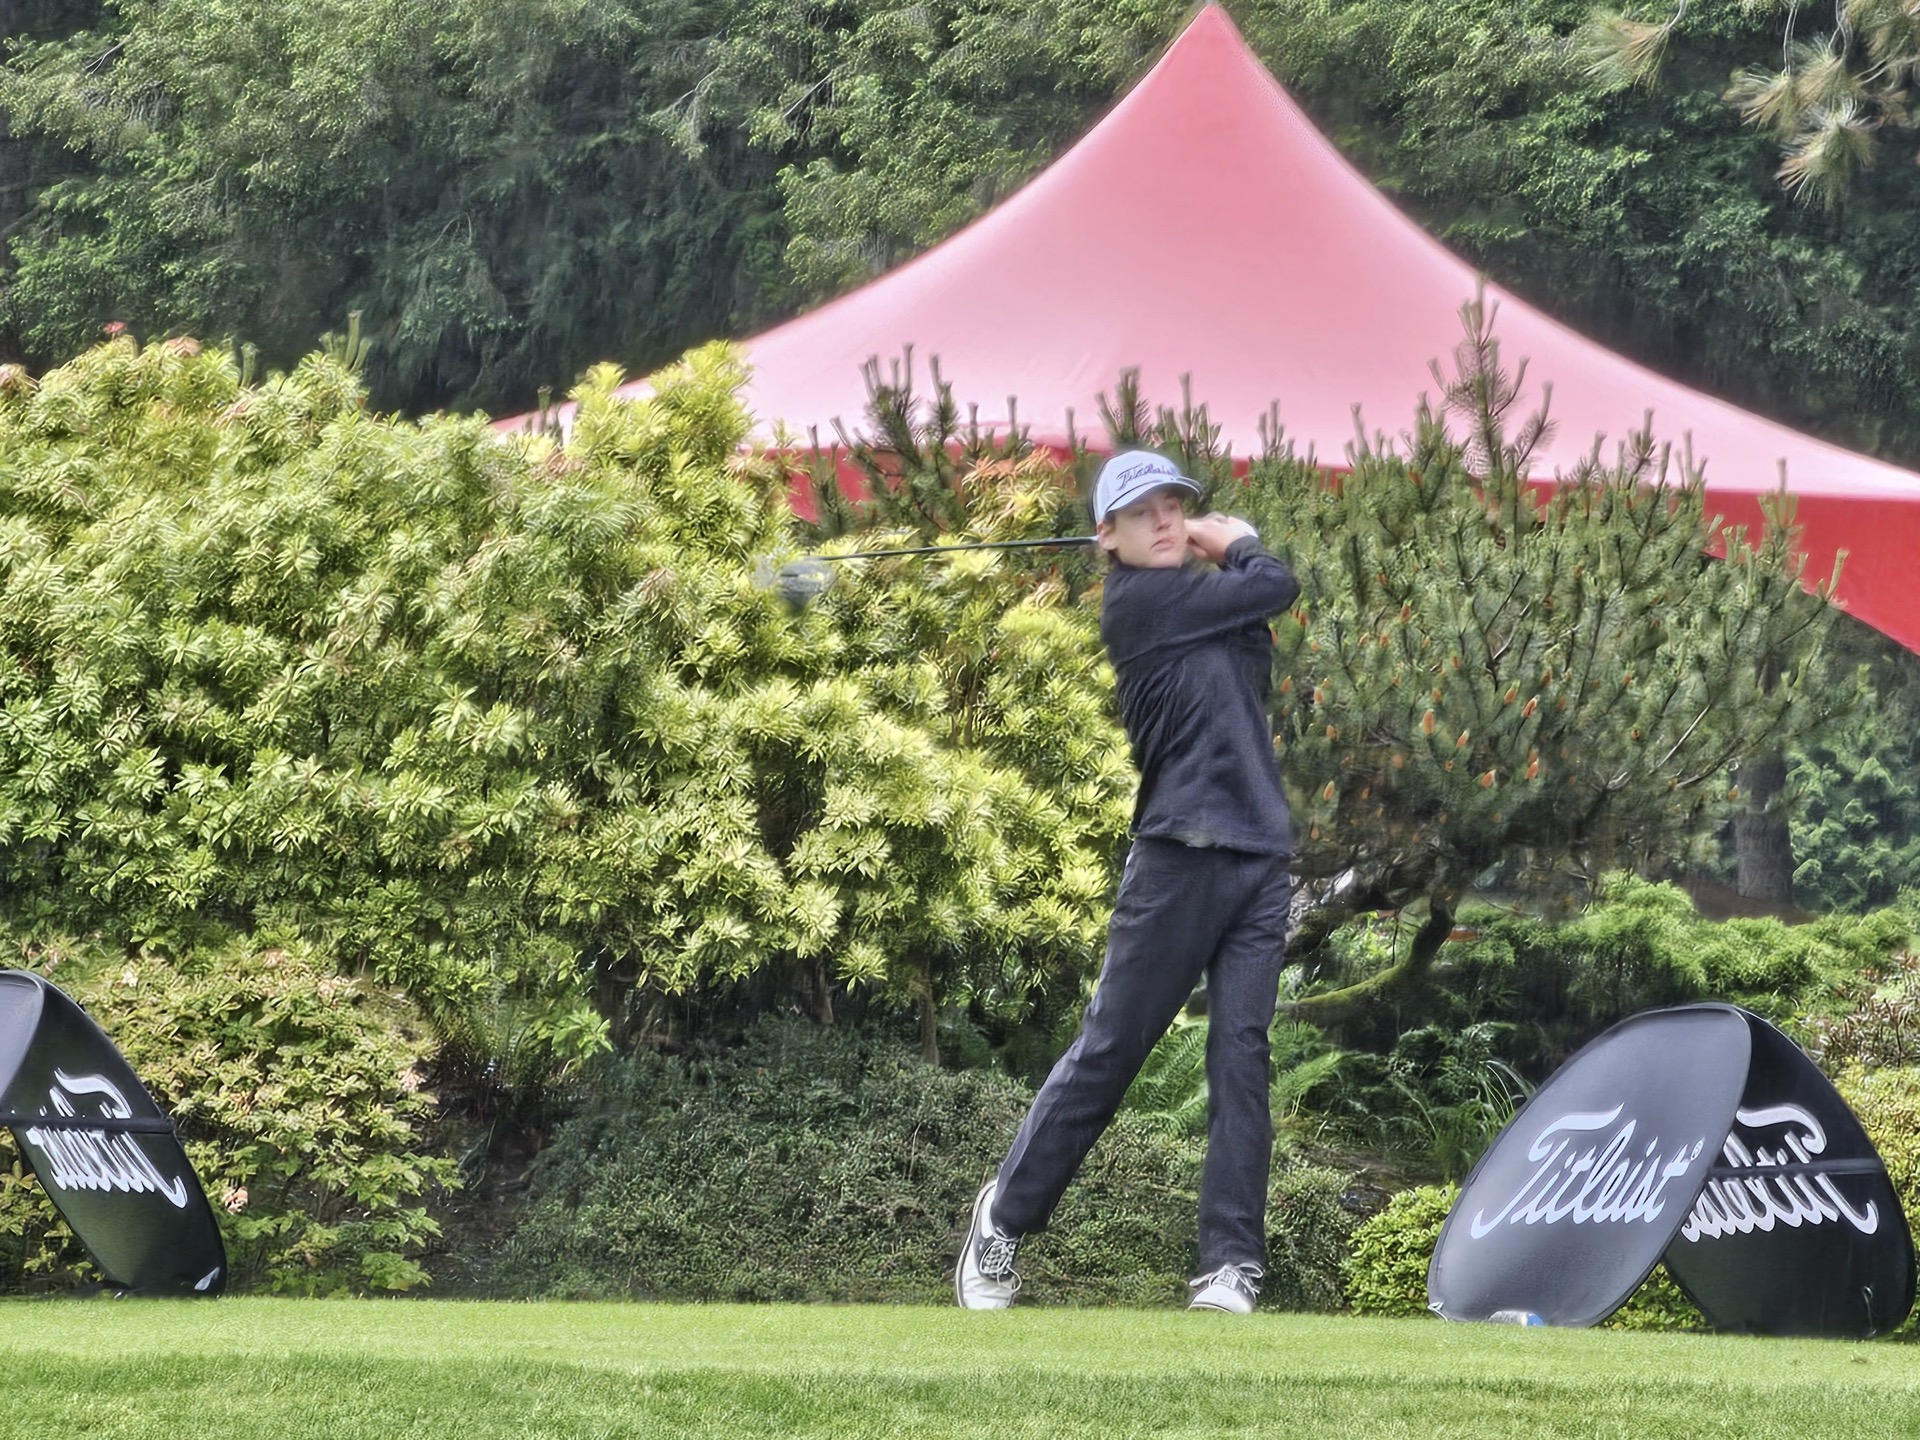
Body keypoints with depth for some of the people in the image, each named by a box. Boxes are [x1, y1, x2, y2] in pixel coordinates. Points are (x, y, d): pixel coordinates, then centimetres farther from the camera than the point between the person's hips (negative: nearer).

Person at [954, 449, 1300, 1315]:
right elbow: (1274, 586, -5)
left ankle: (1232, 1265, -5)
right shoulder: (1138, 600, -5)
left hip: (1261, 855, 6)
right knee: (1108, 1049, -1)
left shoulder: (1205, 594, 18)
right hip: (1180, 852, -6)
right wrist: (1240, 547, 16)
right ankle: (1003, 1221, 13)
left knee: (1241, 1053, -3)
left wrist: (1228, 552, 3)